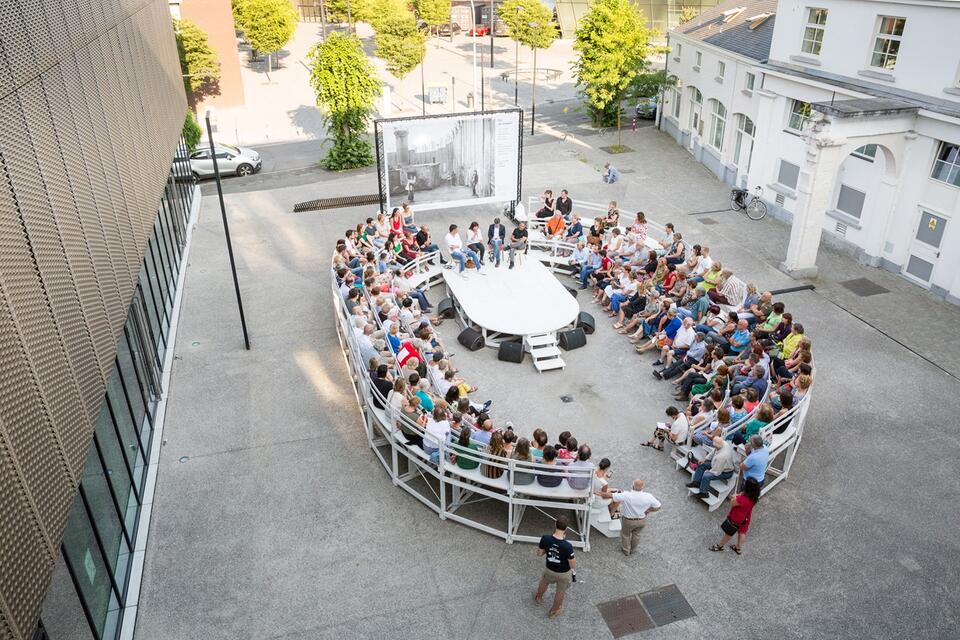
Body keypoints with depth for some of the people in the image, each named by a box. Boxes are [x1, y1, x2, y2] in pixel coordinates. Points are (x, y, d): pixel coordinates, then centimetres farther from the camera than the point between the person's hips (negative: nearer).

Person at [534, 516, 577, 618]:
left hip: (550, 570, 2)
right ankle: (554, 611, 52)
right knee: (560, 592, 28)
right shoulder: (567, 546, -36)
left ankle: (538, 598, 63)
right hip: (564, 574, -2)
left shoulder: (545, 539, -27)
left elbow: (539, 554, -10)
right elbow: (573, 566, -23)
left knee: (544, 582, 36)